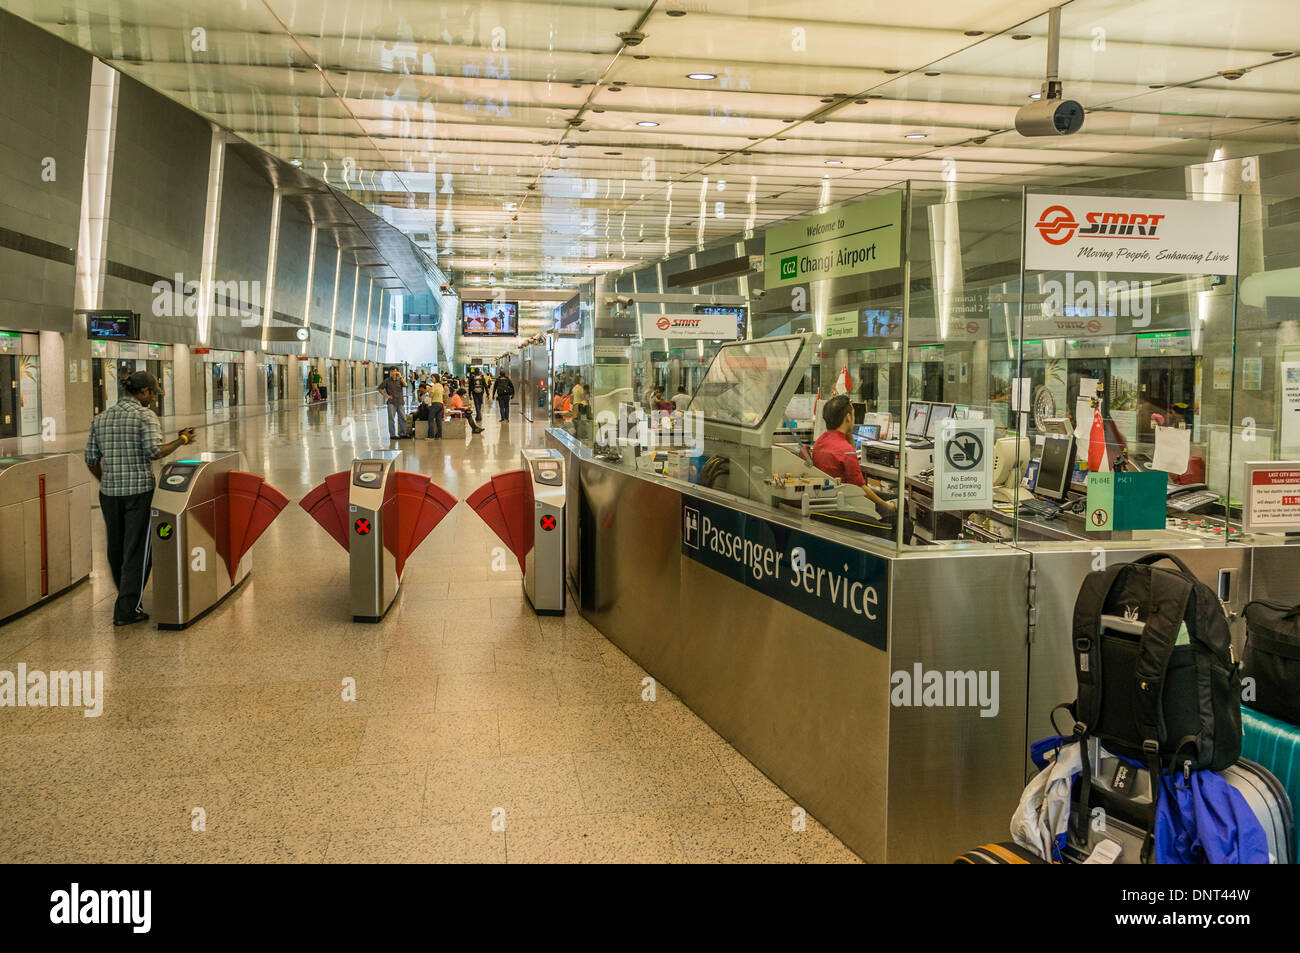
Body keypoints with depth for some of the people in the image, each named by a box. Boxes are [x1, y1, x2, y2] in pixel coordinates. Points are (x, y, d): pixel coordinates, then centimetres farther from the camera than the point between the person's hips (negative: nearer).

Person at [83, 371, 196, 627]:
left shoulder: (101, 418, 12)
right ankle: (127, 610, -2)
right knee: (136, 550, 0)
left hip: (109, 492, 6)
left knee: (116, 548, 17)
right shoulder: (145, 415, -6)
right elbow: (154, 451, -19)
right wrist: (181, 440, -5)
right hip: (139, 491, -6)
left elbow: (91, 460, 11)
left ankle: (127, 600, 33)